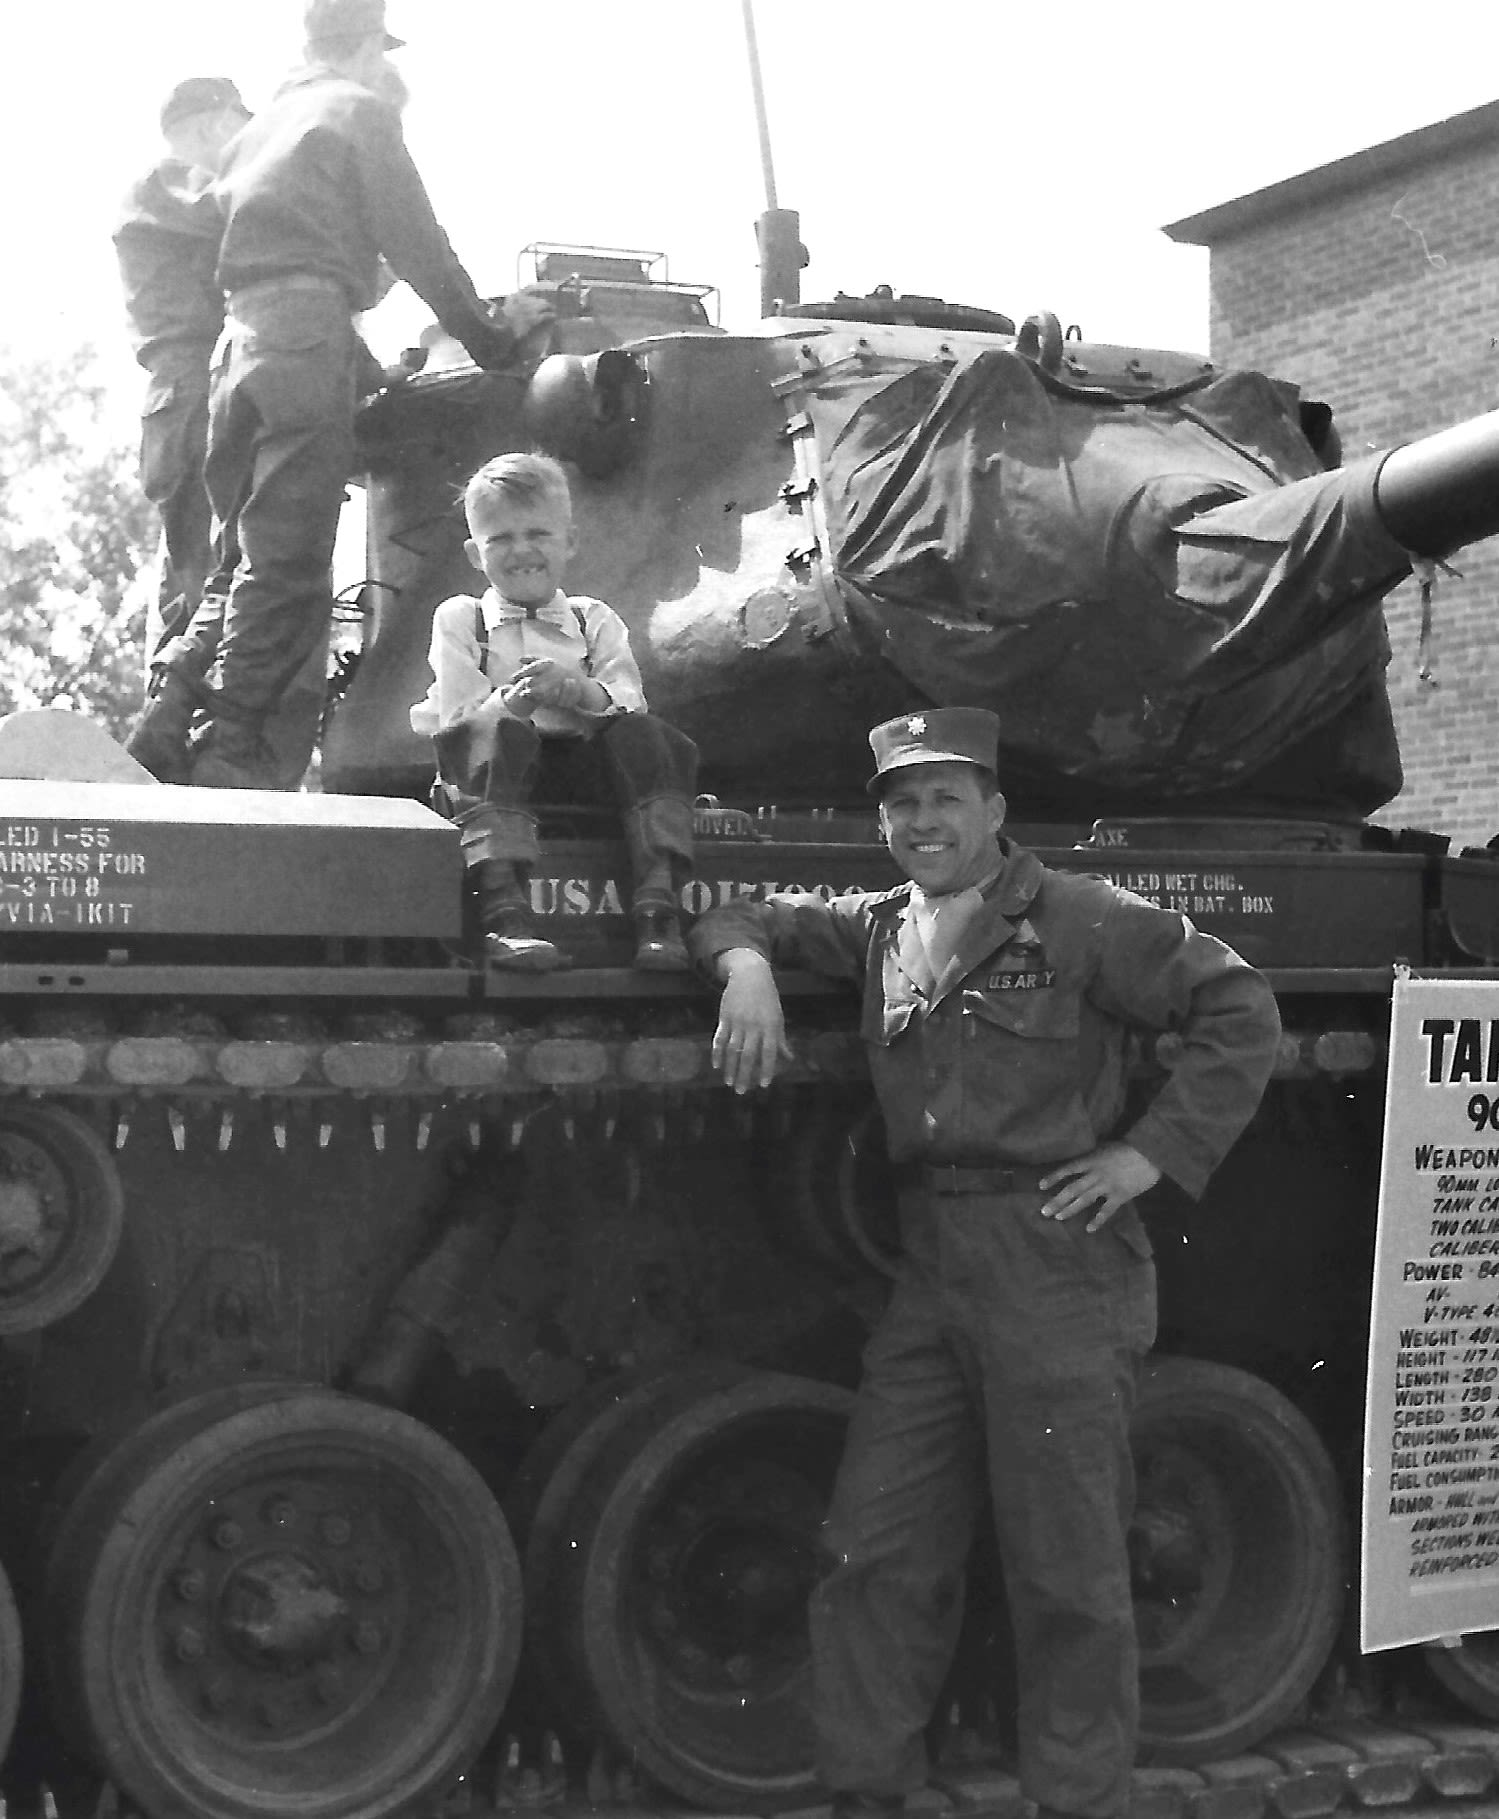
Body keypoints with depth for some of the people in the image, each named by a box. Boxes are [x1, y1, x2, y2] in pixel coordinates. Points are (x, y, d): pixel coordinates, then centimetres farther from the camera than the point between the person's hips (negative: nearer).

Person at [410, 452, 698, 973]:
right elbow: (456, 717, -1)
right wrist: (508, 702, -24)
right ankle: (504, 912, -48)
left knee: (645, 736, -25)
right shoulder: (459, 619, 13)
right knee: (503, 734, -35)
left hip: (582, 762, 2)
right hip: (497, 770, -2)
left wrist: (581, 690, -21)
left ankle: (659, 906, -33)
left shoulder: (595, 620, 18)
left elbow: (631, 706, 2)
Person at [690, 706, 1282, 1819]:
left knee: (1068, 1575, 1)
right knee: (876, 1556, 9)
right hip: (932, 1271, 6)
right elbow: (747, 918, 26)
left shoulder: (1078, 922, -4)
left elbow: (1241, 1011, -4)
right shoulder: (880, 930, 14)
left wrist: (1152, 1151, -9)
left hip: (1060, 1269, -6)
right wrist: (748, 968, 2)